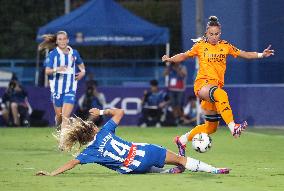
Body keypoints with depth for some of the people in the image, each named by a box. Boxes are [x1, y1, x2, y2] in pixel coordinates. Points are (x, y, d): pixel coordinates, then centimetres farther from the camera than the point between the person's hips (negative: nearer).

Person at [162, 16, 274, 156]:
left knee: (211, 126, 9)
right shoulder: (200, 46, 4)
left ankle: (182, 140, 27)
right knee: (220, 94, -40)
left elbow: (244, 54, 12)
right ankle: (233, 127, -51)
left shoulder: (225, 46, 10)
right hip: (202, 83, -5)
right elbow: (184, 56, 13)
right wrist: (170, 59, -3)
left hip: (217, 85, 5)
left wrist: (261, 55, 1)